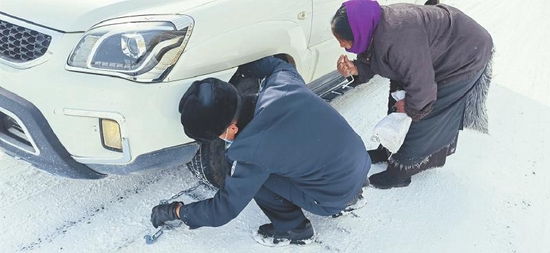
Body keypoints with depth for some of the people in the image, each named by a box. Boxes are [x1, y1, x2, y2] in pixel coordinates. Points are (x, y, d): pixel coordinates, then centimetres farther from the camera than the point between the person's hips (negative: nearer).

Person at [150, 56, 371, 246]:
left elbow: (223, 209, -11)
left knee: (254, 178, -7)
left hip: (335, 196, -7)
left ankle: (293, 229, 13)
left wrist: (176, 211, 4)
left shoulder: (252, 151, -26)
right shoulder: (281, 81, -12)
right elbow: (279, 64, 16)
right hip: (361, 162, 7)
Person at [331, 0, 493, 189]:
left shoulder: (396, 40, -41)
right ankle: (390, 149, 33)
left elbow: (422, 88, -34)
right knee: (398, 103, 14)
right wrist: (355, 69, -21)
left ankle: (401, 170, 13)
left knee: (427, 118, -2)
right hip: (436, 50, 9)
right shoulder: (372, 26, -13)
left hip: (463, 57, -9)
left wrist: (410, 108, -14)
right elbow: (371, 62, 0)